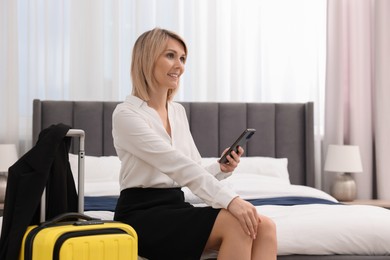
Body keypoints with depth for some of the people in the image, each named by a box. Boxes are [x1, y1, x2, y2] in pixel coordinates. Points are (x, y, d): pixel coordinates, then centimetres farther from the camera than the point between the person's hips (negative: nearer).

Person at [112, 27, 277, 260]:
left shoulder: (178, 111, 14)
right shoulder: (126, 114, -11)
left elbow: (190, 171, 14)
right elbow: (178, 165, -23)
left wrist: (222, 168, -7)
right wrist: (230, 199, -30)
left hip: (176, 208, 7)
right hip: (141, 215, -7)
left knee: (264, 226, -18)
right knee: (236, 223, -28)